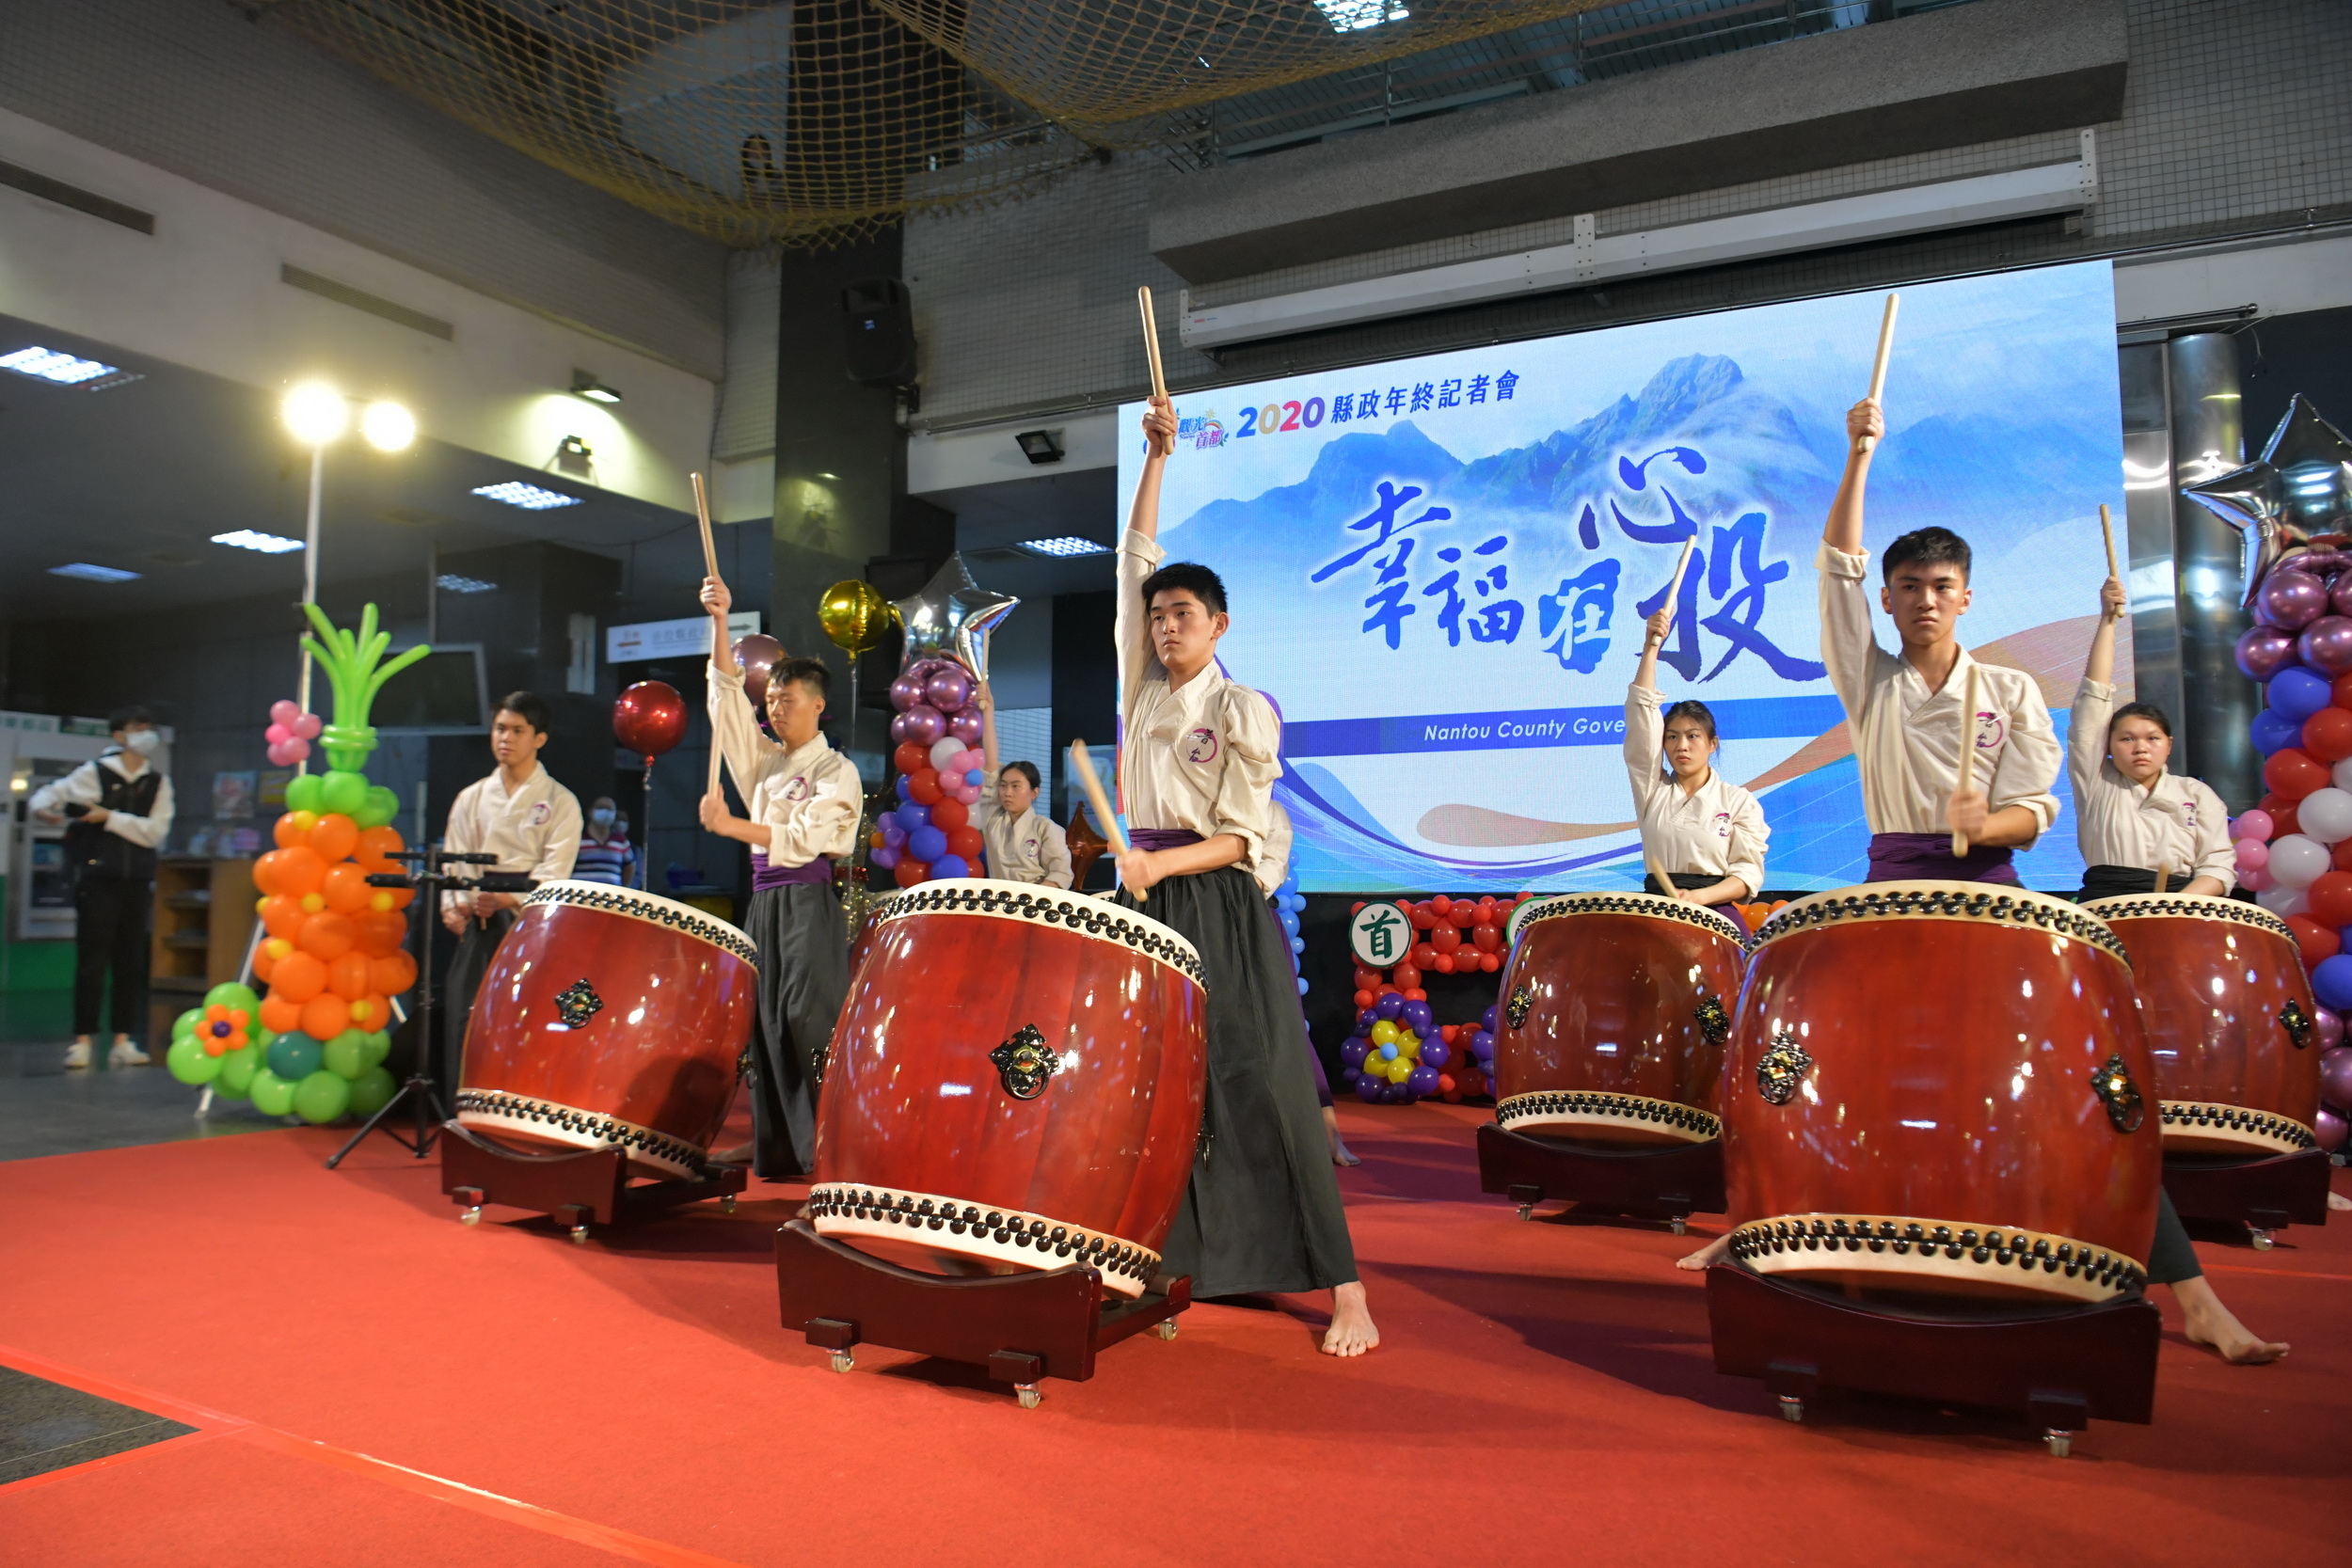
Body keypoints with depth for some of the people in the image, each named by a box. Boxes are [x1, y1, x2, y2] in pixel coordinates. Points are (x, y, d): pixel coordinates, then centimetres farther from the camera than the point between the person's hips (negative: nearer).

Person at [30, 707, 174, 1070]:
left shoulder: (158, 783, 8)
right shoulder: (94, 773, 2)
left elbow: (156, 832, -3)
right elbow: (44, 795, 7)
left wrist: (110, 817, -12)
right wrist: (45, 809, -14)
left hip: (137, 882, 3)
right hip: (98, 879, -3)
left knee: (131, 964, 4)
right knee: (91, 962, -3)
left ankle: (124, 1042, 9)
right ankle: (82, 1042, 4)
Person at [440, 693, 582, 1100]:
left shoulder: (560, 802, 5)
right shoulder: (471, 798, 16)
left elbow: (555, 871, -6)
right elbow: (455, 862, 8)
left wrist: (510, 898, -23)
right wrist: (452, 905, -11)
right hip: (478, 924, 3)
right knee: (465, 1015, -2)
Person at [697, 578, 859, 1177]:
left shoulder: (836, 770, -4)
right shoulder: (764, 759, 16)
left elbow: (803, 839, -17)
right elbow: (727, 695, 8)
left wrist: (729, 825, -25)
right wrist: (719, 621, -2)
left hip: (809, 902, -7)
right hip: (764, 898, 7)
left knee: (808, 1021, -12)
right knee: (765, 1018, 8)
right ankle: (773, 1141, 16)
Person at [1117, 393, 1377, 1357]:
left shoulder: (1244, 711, -5)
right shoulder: (1143, 688, 10)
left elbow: (1242, 837, -10)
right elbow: (1136, 559, 10)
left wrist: (1159, 862, -23)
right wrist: (1157, 457, 8)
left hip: (1223, 914, -6)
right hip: (1148, 905, 6)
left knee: (1260, 1089, -7)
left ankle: (1343, 1292, -2)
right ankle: (1156, 1255, 21)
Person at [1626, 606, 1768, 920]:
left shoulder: (1738, 801, 8)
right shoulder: (1653, 787, 13)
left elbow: (1748, 873, -1)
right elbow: (1641, 713, 5)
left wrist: (1698, 897, -19)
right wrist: (1651, 647, -1)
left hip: (1715, 909, -1)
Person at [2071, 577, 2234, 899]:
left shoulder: (2196, 794, 17)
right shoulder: (2096, 781, 12)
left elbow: (2218, 864, 8)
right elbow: (2094, 697, 7)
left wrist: (2181, 903, -12)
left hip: (2181, 903, 1)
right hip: (2105, 904, -1)